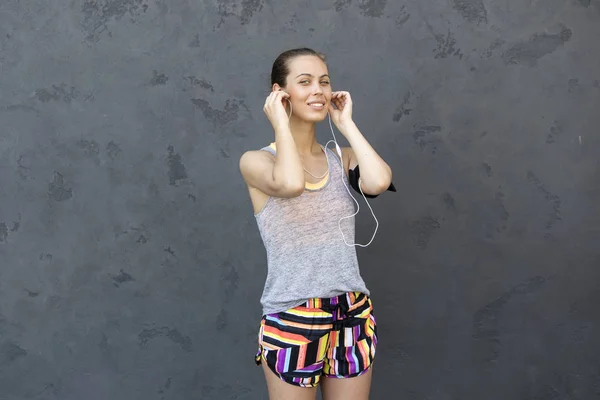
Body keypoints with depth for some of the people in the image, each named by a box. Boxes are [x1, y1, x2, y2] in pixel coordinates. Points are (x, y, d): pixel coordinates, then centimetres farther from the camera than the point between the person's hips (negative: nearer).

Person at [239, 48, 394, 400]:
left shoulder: (342, 158, 6)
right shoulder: (256, 160, -5)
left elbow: (379, 181, -17)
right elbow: (291, 183, -28)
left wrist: (345, 123, -4)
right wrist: (281, 123, -12)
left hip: (353, 316, 4)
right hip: (291, 320, -3)